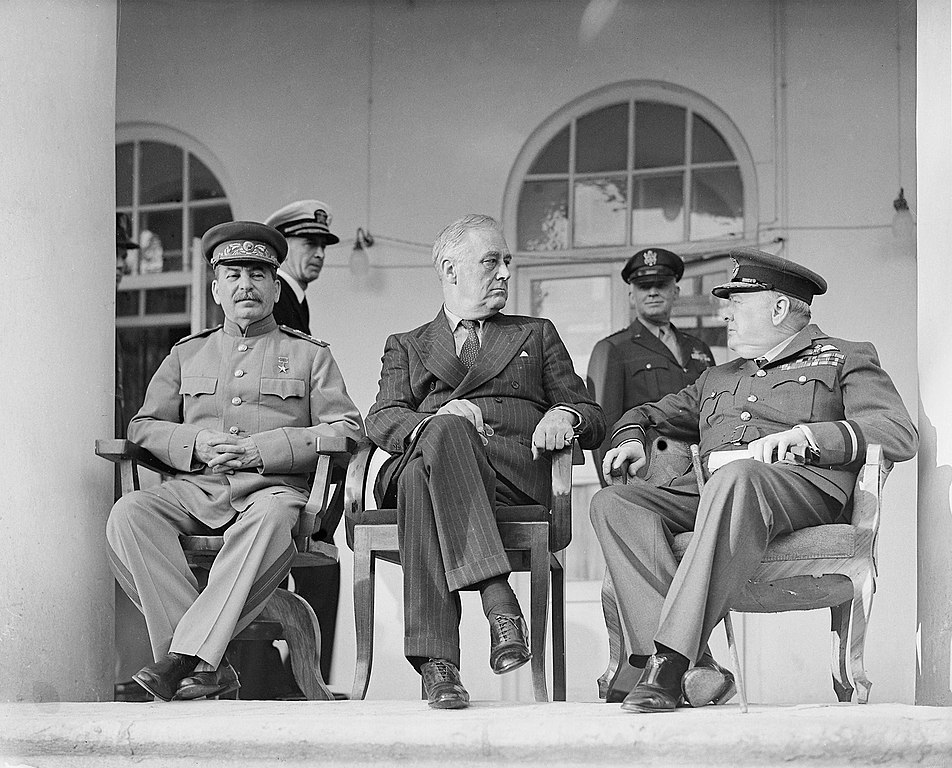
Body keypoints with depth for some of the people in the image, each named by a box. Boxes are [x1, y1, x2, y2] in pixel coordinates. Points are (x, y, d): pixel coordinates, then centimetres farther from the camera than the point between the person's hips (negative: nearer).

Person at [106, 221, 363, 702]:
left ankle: (186, 656, -43)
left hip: (275, 486, -3)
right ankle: (208, 667, -35)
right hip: (196, 487, 3)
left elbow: (346, 430, 5)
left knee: (272, 519, -41)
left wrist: (263, 449, -9)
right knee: (128, 514, -30)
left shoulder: (309, 355, 17)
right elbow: (143, 426, 19)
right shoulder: (186, 354, 25)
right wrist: (195, 444, -4)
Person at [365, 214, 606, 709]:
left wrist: (565, 415, -3)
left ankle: (437, 666, -47)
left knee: (425, 478, -37)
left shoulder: (536, 335, 33)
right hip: (423, 459, 0)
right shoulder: (407, 347, 29)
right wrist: (436, 421, -15)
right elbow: (381, 421, 9)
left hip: (516, 469, 0)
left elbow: (594, 422, 24)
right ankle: (499, 603, -50)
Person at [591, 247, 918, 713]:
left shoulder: (844, 360, 19)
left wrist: (804, 434, -11)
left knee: (736, 477, -41)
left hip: (801, 486, -6)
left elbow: (901, 436, 3)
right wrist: (630, 436, 20)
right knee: (613, 504, -23)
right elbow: (649, 414, 47)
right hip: (707, 490, 6)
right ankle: (695, 669, -37)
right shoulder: (717, 379, 36)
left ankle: (672, 659, -47)